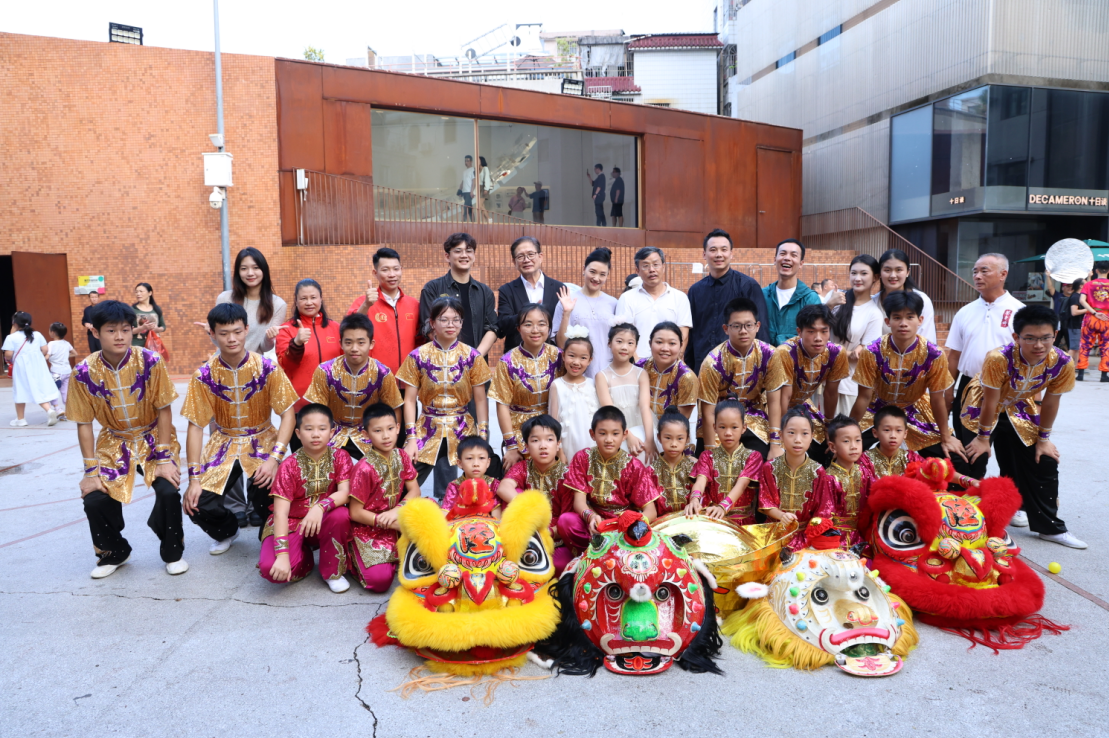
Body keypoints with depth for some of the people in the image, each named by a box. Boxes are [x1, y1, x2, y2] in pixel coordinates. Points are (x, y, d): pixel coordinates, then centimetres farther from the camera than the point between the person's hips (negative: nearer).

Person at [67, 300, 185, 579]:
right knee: (94, 500, -16)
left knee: (168, 491, -24)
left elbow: (164, 410, -12)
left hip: (154, 438, -2)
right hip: (114, 443, 2)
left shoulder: (150, 362, -18)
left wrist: (164, 459, -16)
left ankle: (173, 552, 4)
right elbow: (84, 424, -5)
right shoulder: (84, 373, -14)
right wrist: (91, 471, -9)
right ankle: (114, 553, 16)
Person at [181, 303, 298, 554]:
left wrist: (274, 458, -26)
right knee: (198, 504, -16)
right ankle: (227, 531, 21)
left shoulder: (267, 368, -13)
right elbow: (195, 426, -7)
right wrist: (194, 478, -13)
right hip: (223, 443, 2)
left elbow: (288, 413, -13)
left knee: (266, 494, -30)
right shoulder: (204, 375, -10)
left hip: (262, 441, -2)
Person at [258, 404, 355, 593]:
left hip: (326, 522, 1)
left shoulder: (340, 457, -8)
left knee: (341, 515, -34)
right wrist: (282, 554, -31)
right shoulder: (289, 465, -14)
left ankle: (333, 571, -8)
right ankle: (304, 559, 8)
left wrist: (320, 507, -41)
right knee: (269, 567, -28)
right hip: (293, 523, -1)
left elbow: (345, 493, -20)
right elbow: (280, 511, -20)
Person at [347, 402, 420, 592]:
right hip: (367, 530, -6)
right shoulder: (365, 468, -20)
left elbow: (414, 490, 0)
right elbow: (355, 513, -16)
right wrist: (395, 524, -17)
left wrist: (397, 511, -20)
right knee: (380, 580, -25)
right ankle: (356, 558, 9)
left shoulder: (401, 456, -1)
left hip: (394, 523, 6)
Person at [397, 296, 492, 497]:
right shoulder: (418, 357, -2)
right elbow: (409, 400, 0)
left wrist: (483, 437, -5)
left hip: (462, 431, 0)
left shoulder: (472, 356, -1)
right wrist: (411, 438, -6)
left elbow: (480, 400, 1)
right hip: (428, 430, 0)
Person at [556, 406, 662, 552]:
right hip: (593, 521, 1)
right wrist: (590, 516, -33)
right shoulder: (582, 458, -1)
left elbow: (651, 511, -10)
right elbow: (579, 500, -8)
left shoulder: (633, 466, -5)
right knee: (565, 520, -30)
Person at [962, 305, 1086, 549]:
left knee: (1044, 464, 4)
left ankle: (1050, 527, 18)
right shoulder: (999, 358, -37)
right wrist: (983, 437, -14)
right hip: (986, 407, -4)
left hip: (1019, 410, 4)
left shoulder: (1062, 363, -24)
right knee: (972, 462, -8)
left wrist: (1043, 438, 1)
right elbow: (991, 402, -25)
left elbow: (1050, 401, -8)